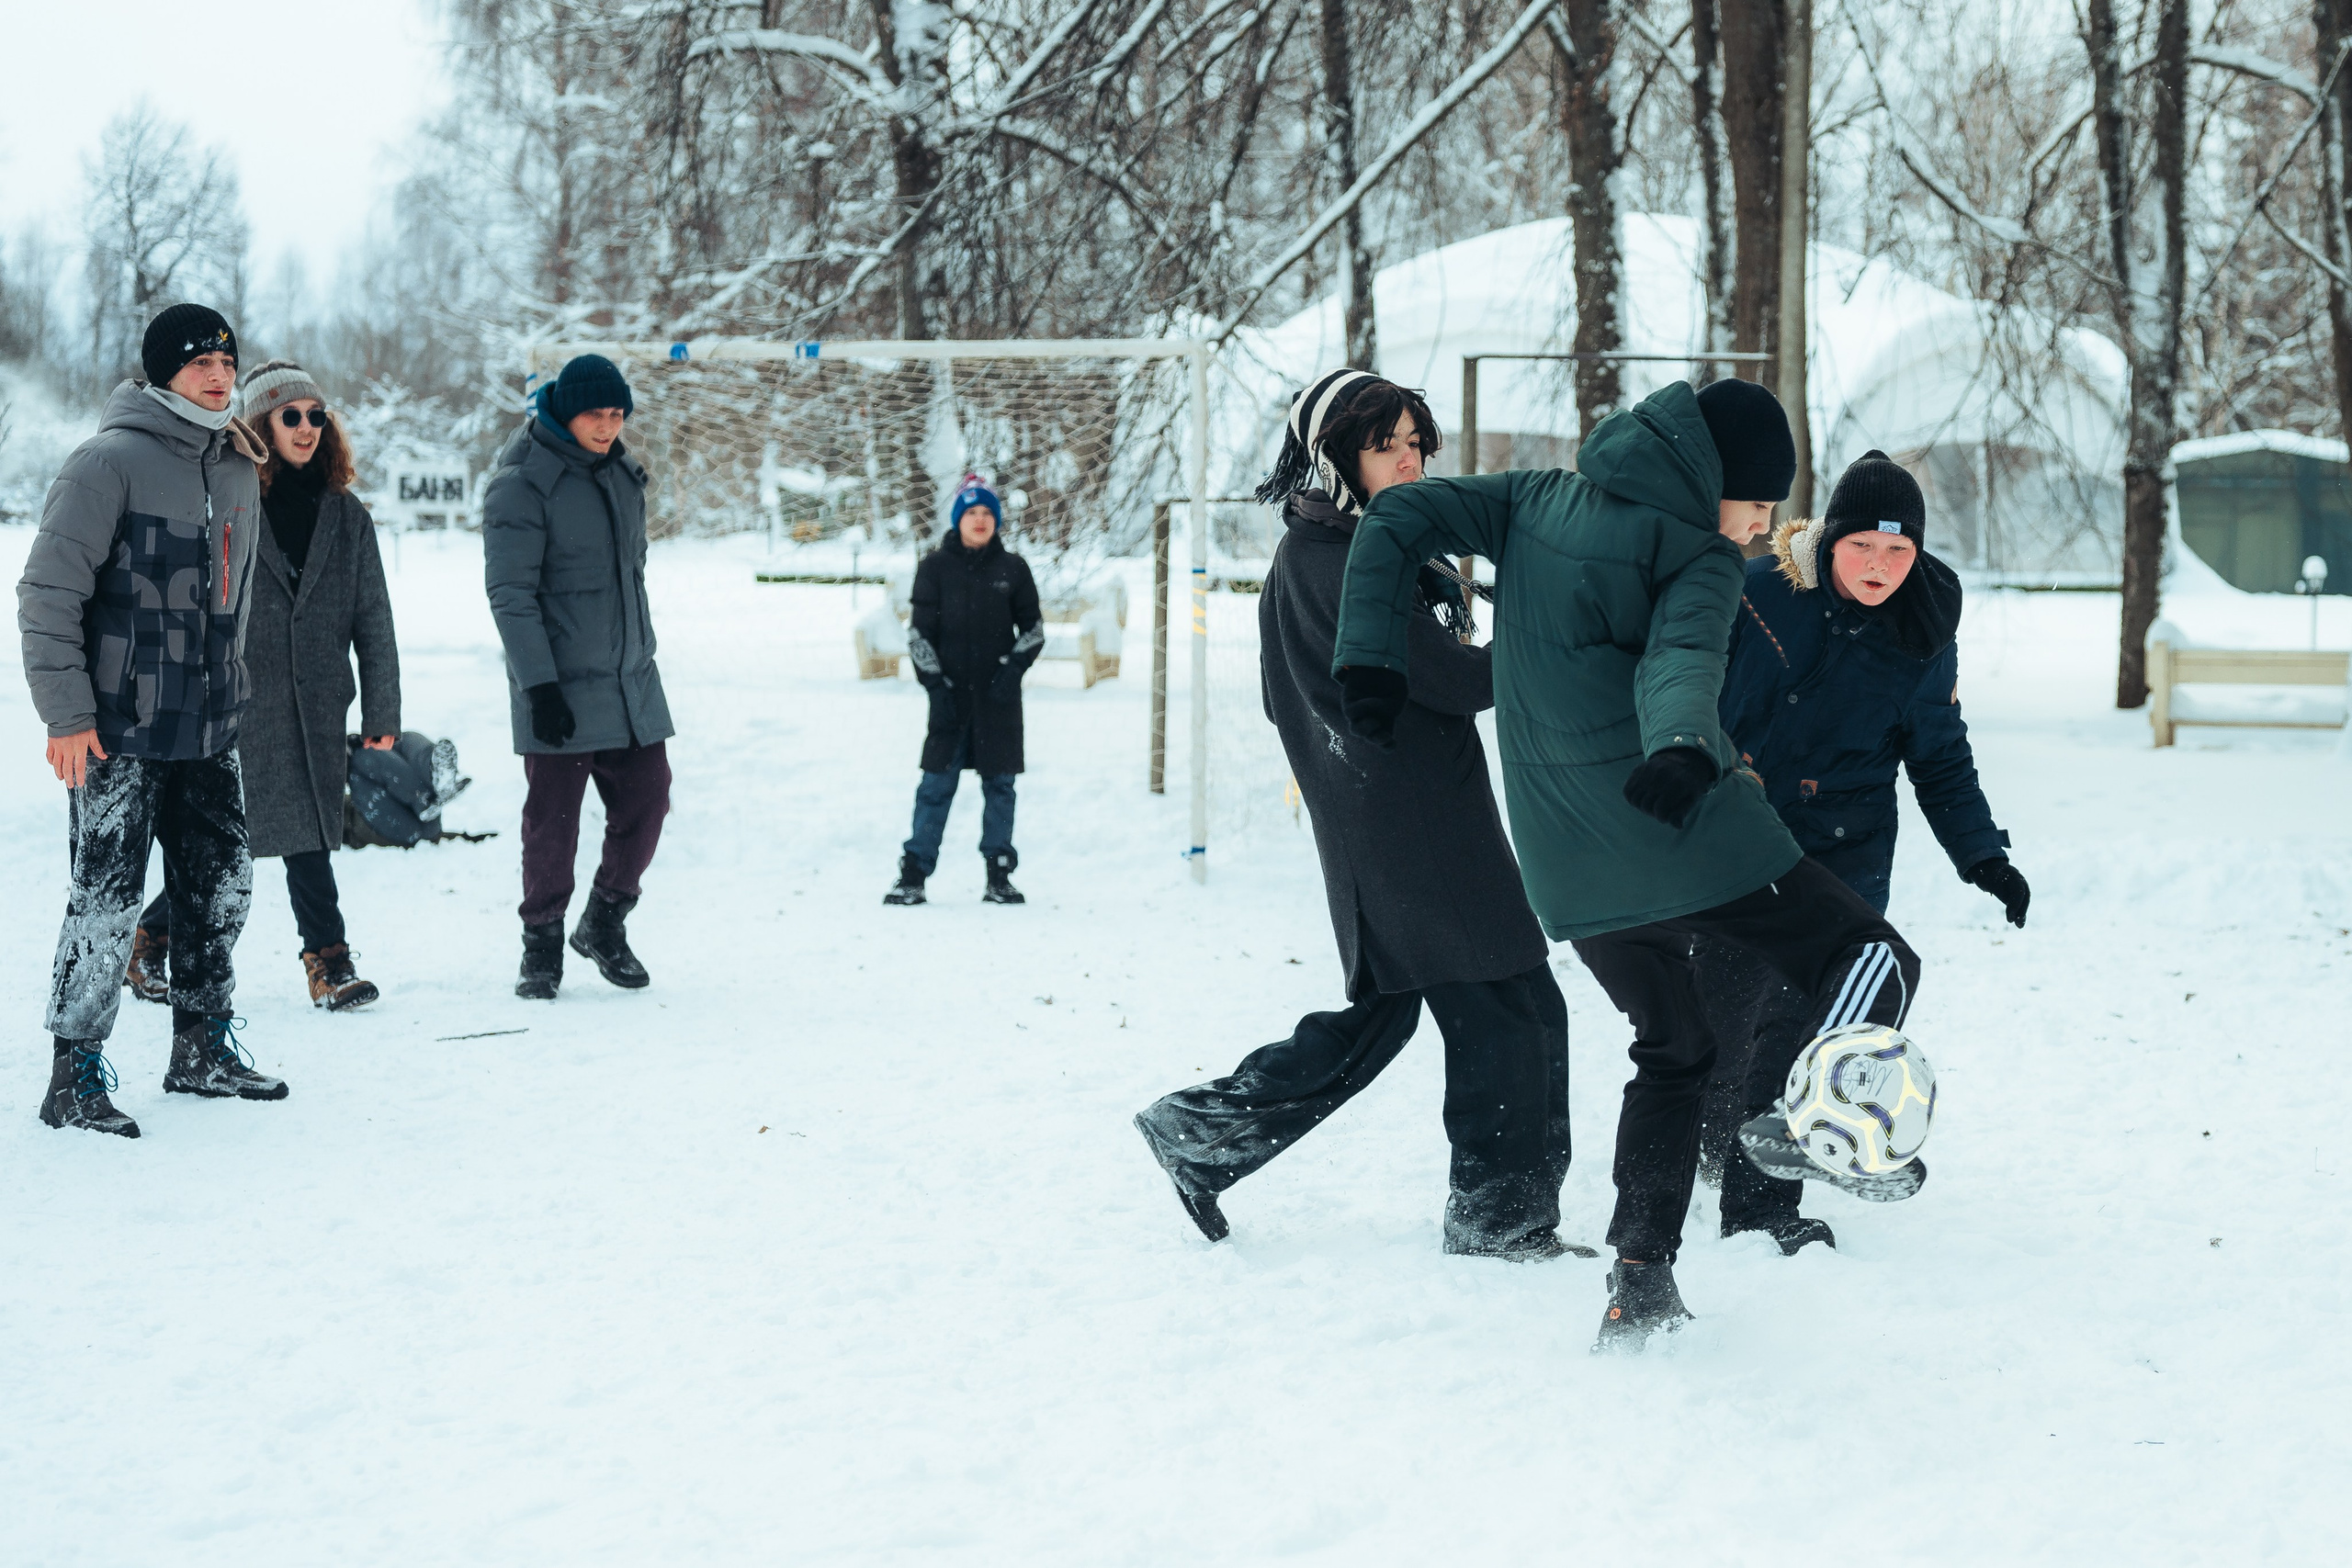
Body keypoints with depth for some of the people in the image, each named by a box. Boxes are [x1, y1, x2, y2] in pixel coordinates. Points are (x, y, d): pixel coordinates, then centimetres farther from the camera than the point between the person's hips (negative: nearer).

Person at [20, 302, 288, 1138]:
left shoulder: (238, 471, 12)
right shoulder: (111, 461, -11)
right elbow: (49, 592, -13)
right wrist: (66, 713, -16)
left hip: (208, 729, 7)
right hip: (118, 729, -7)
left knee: (222, 887, 12)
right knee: (107, 899, -5)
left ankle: (204, 1050, 26)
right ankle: (74, 1076, 4)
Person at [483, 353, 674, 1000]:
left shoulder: (622, 473, 10)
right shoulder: (522, 485, -12)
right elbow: (510, 593, -14)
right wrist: (539, 684, -19)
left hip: (631, 680, 6)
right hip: (560, 688, -6)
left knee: (646, 801, 5)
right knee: (553, 819, -1)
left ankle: (605, 923, 24)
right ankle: (542, 945, 14)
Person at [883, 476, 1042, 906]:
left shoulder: (1012, 569, 6)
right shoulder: (936, 567, 3)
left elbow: (1034, 629, 10)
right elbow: (919, 632, 2)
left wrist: (1014, 668, -5)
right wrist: (934, 684, -7)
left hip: (998, 697, 1)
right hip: (951, 695, -1)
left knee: (999, 784, 5)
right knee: (936, 784, -3)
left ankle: (999, 876, 11)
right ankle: (913, 874, -1)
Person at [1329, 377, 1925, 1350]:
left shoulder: (1540, 500, 12)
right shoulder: (1700, 557, -6)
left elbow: (1397, 519, 8)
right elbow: (1680, 663, -25)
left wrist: (1370, 660, 6)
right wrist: (1683, 751, -43)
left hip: (1569, 868, 6)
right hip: (1684, 832, -6)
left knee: (1671, 1048, 22)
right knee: (1871, 957, 6)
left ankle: (1639, 1280, 13)